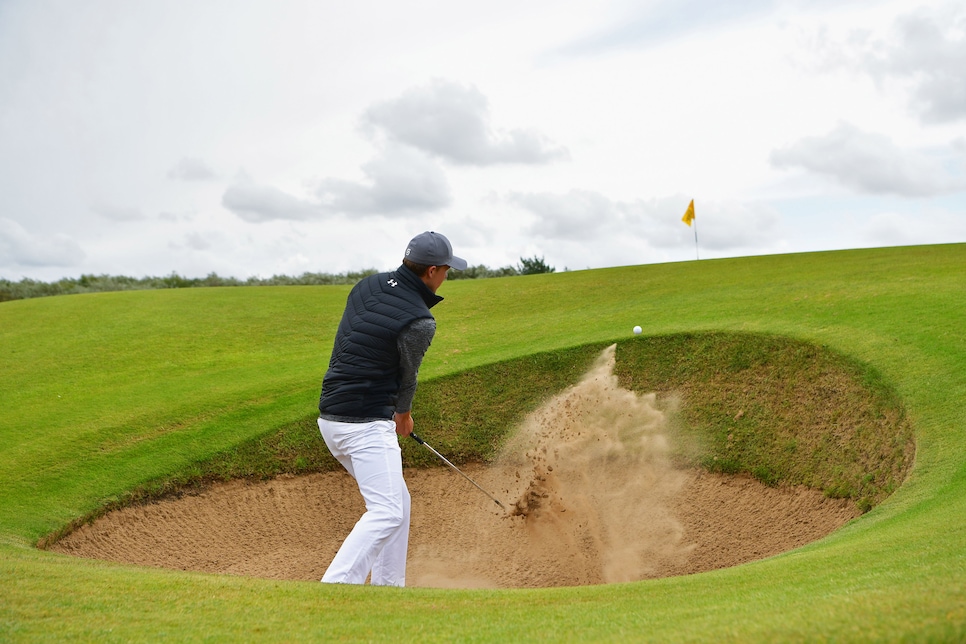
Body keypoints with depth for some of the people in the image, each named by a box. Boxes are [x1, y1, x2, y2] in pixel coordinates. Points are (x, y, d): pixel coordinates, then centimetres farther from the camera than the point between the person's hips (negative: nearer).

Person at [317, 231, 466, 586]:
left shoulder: (366, 286, 8)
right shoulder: (420, 322, -15)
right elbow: (407, 376, 1)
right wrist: (404, 414, 23)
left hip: (331, 416, 9)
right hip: (365, 424, -9)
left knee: (397, 502, 19)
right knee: (386, 512, -12)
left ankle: (388, 587, 23)